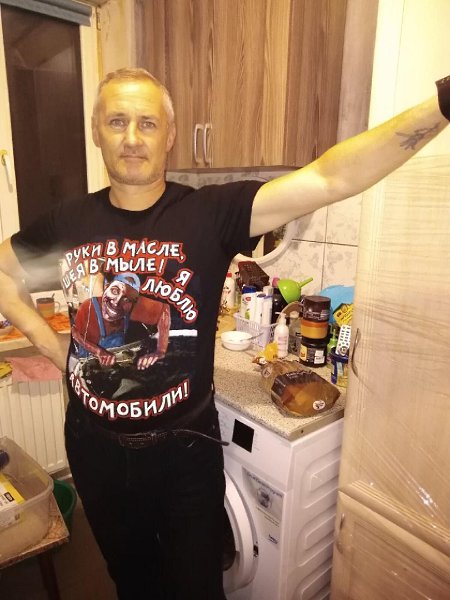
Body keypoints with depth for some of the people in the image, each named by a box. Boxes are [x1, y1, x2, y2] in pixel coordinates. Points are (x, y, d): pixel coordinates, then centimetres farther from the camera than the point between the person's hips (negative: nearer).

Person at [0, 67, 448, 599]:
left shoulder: (211, 213, -15)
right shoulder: (67, 224, -4)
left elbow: (328, 179, -26)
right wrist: (51, 345, 3)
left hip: (184, 448, -3)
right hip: (95, 447, 4)